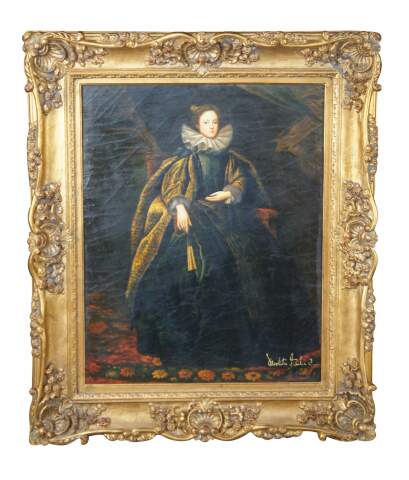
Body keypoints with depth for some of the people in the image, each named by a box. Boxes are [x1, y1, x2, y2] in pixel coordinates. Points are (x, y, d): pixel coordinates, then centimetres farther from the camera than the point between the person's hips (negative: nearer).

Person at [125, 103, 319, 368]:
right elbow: (172, 184, -4)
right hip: (193, 215, -3)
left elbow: (241, 181, 10)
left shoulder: (228, 156, 14)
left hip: (224, 213, 3)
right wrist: (179, 206, -21)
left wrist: (228, 193, -11)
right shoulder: (186, 156, 5)